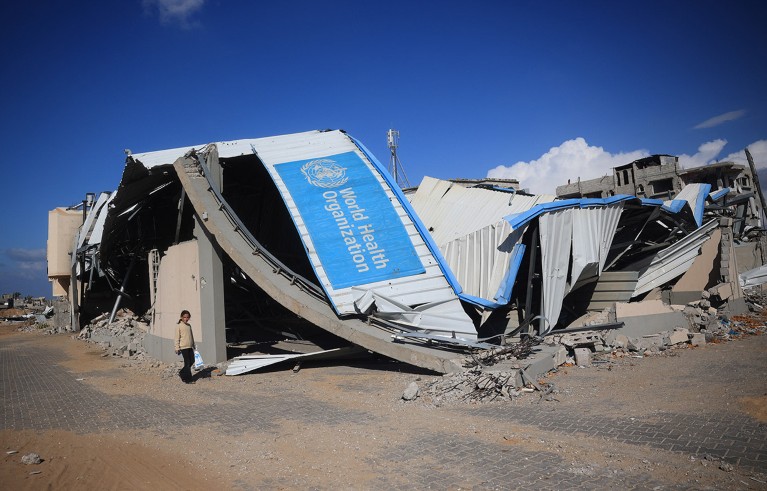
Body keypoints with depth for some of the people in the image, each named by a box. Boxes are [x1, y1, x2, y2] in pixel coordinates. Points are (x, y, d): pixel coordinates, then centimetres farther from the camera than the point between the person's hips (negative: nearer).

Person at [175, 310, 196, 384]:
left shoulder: (189, 325, 12)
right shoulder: (179, 326, -6)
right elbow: (177, 337, -8)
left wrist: (193, 346, 19)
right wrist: (177, 348, -10)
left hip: (190, 347, 7)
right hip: (183, 347, -7)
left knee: (192, 361, 7)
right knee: (187, 363, -4)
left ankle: (182, 373, 26)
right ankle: (188, 379, 3)